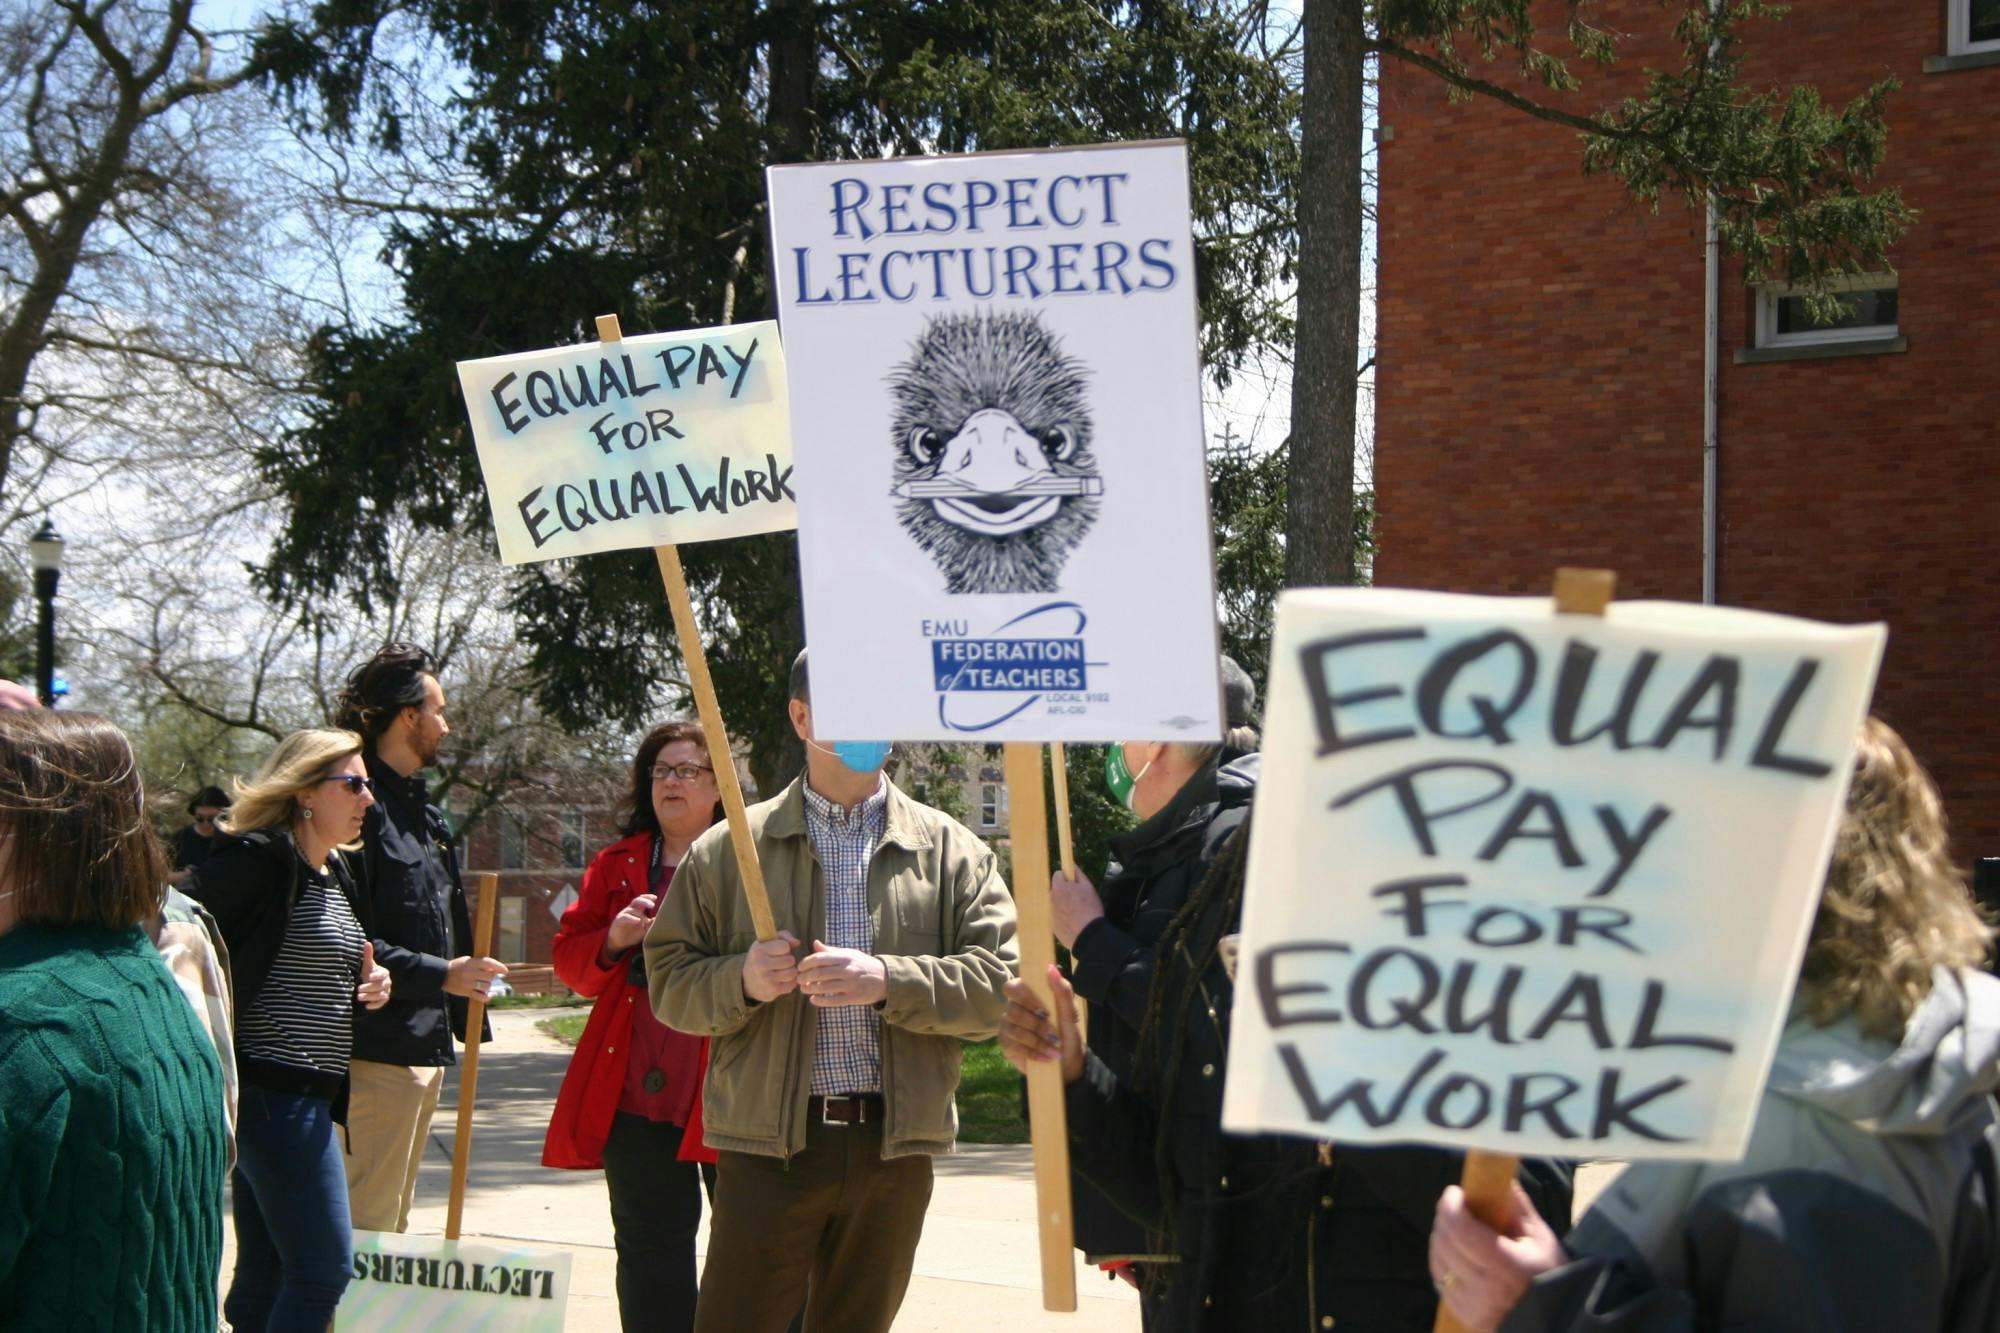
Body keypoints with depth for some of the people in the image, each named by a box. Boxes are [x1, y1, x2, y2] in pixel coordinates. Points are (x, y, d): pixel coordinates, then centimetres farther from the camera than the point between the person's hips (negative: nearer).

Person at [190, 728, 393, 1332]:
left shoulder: (336, 872, 16)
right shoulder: (259, 858, -12)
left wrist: (362, 986, 7)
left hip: (310, 1094, 10)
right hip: (272, 1090, -10)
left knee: (265, 1276, 13)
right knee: (324, 1268, -11)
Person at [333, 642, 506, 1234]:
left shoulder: (420, 806, 18)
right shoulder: (363, 806, -15)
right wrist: (440, 975, -18)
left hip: (426, 1045, 10)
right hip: (381, 1047, -10)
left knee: (395, 1218, 16)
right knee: (369, 1221, -6)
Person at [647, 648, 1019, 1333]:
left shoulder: (950, 850, 7)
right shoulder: (728, 850, 6)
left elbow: (999, 981, -2)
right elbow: (669, 981, 5)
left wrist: (888, 981, -16)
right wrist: (740, 980, -15)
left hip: (894, 1152, 2)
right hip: (767, 1146, -1)